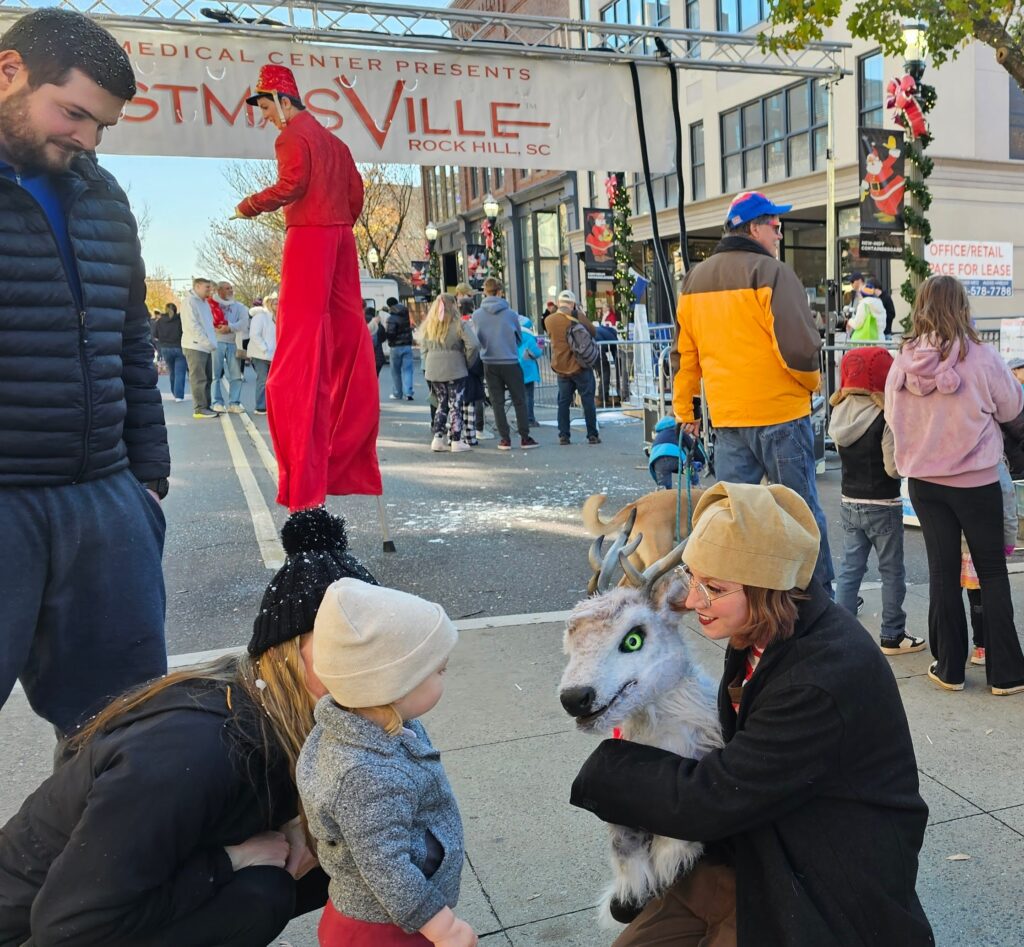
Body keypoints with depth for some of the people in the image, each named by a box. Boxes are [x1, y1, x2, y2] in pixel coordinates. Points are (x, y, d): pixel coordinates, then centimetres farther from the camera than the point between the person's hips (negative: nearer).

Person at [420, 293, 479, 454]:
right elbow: (474, 345, -15)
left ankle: (438, 439, 9)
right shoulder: (459, 324, -8)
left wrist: (427, 366, 12)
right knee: (455, 405, 4)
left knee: (442, 404, 15)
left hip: (432, 371, 4)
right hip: (455, 370, -4)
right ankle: (456, 442, 5)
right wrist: (468, 362, -2)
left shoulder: (428, 325, 6)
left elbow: (423, 348, 8)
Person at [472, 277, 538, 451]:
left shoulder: (477, 315, -4)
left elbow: (477, 339, 7)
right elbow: (519, 338, 6)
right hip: (510, 362, -1)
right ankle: (525, 438, 8)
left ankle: (505, 439, 8)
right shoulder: (511, 314, -7)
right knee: (519, 401, 8)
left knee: (497, 402, 9)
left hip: (489, 363, 2)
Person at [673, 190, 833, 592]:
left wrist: (683, 410, 21)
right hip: (781, 413, -5)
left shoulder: (694, 280, 12)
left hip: (726, 417, 6)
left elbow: (686, 353, 15)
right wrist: (812, 382, 2)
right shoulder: (770, 272, -10)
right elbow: (799, 346, -17)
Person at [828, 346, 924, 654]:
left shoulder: (840, 414, 0)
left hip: (849, 503, 6)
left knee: (850, 568, 12)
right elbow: (893, 467, -18)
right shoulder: (886, 418, -19)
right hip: (882, 505, -5)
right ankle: (892, 636, 15)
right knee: (892, 572, 7)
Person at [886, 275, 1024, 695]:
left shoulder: (904, 360, -7)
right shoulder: (979, 356, -14)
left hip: (923, 479, 3)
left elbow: (892, 415, 4)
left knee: (943, 571, 12)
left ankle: (949, 668, 19)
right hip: (976, 479, -3)